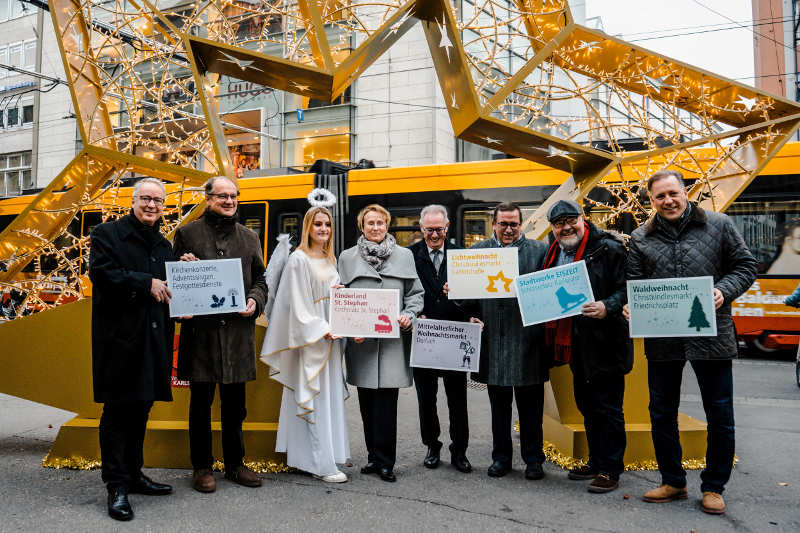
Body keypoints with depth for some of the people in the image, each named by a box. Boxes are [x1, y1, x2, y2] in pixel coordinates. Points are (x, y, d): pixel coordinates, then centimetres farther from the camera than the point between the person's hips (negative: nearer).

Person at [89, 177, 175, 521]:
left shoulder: (164, 244, 18)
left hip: (153, 338, 6)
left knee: (141, 407, 14)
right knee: (118, 410, -2)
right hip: (120, 337, -6)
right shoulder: (107, 234, 0)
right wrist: (146, 283, -18)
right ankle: (117, 486, 7)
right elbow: (102, 273, -15)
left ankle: (133, 474, 26)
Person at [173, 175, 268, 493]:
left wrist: (255, 301, -4)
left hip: (238, 329, 3)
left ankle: (235, 464, 26)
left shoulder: (249, 238, 14)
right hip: (201, 329, -3)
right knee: (201, 402, 7)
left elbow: (260, 280, 15)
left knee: (235, 403, 12)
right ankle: (202, 467, 21)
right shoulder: (187, 233, 5)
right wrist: (183, 268, -14)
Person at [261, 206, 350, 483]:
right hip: (310, 336, -8)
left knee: (330, 395, 10)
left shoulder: (330, 260, 15)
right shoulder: (299, 259, -8)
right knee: (314, 396, -4)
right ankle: (322, 464, 2)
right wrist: (322, 330, -19)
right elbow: (298, 304, -13)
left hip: (330, 335, 8)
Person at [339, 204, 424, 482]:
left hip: (392, 339, -1)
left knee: (386, 402, -3)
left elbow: (415, 293, 12)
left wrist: (409, 315, -7)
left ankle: (384, 461, 7)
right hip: (360, 339, 1)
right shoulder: (347, 257, 9)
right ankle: (374, 456, 21)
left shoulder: (404, 256, 10)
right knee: (367, 401, 7)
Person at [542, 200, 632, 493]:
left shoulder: (609, 249, -10)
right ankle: (596, 462, 32)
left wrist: (607, 307, -29)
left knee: (608, 408, 1)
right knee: (587, 406, 18)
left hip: (605, 342, -8)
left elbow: (627, 288, -14)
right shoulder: (554, 252, 11)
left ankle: (610, 470, 12)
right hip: (574, 344, 8)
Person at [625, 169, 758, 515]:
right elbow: (635, 284, 7)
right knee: (662, 414, 11)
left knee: (720, 417, 7)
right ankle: (673, 482, 29)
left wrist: (724, 291, -13)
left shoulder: (718, 225, 2)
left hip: (711, 336, -2)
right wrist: (632, 307, -13)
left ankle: (713, 487, 26)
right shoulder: (640, 238, 6)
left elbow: (745, 265, 5)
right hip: (661, 339, 2)